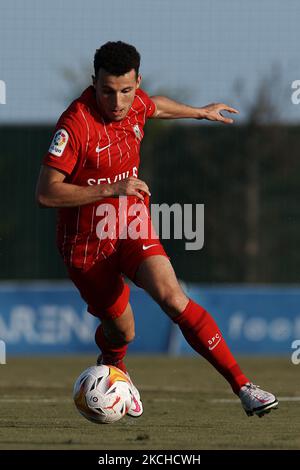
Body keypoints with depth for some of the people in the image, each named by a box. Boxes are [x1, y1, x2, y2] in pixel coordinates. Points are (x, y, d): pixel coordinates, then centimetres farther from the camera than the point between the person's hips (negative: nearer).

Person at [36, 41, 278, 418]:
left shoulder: (136, 104, -5)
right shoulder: (76, 123, -25)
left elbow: (155, 106, 22)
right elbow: (46, 192, -28)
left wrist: (200, 112, 39)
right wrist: (109, 189, -34)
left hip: (132, 229, 3)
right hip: (87, 243, -3)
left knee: (173, 298, -21)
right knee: (121, 331, 11)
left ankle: (242, 387, -25)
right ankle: (113, 368, 51)